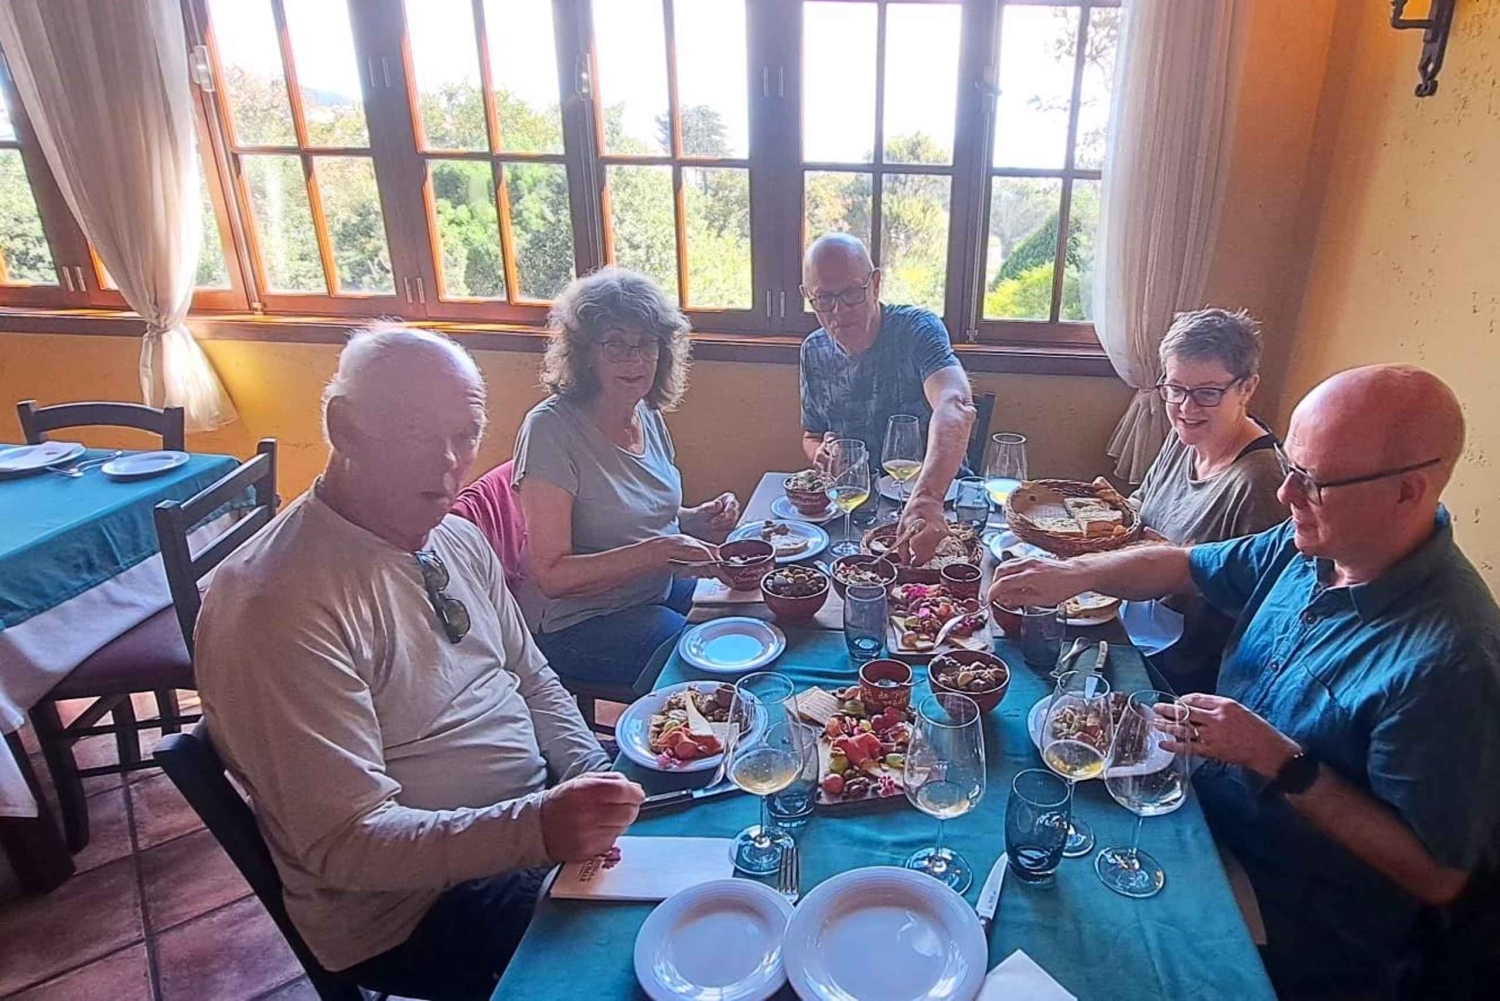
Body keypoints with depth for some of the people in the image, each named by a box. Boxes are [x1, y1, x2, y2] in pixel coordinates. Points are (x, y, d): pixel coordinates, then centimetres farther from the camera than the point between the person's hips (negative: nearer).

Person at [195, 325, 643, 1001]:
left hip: (541, 808, 8)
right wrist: (538, 828, -35)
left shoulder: (458, 540, 3)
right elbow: (344, 846, -23)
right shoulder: (278, 606, -23)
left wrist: (594, 781, -7)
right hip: (417, 908, -7)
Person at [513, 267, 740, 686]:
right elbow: (551, 576, -21)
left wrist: (699, 519, -3)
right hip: (580, 624, -8)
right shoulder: (550, 428, -20)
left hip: (664, 590, 8)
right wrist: (657, 551, -29)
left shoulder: (648, 416, 4)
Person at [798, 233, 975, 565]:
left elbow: (955, 408, -36)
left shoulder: (917, 329, -15)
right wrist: (819, 453, -8)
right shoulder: (814, 352, 3)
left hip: (938, 497, -5)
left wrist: (926, 496, -55)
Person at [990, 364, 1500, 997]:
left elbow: (1438, 876, -24)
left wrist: (1281, 761, -27)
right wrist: (1076, 573, -7)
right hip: (1204, 813, 7)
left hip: (1295, 926, -6)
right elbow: (1185, 565, 8)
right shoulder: (1312, 545, -7)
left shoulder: (1449, 660, -30)